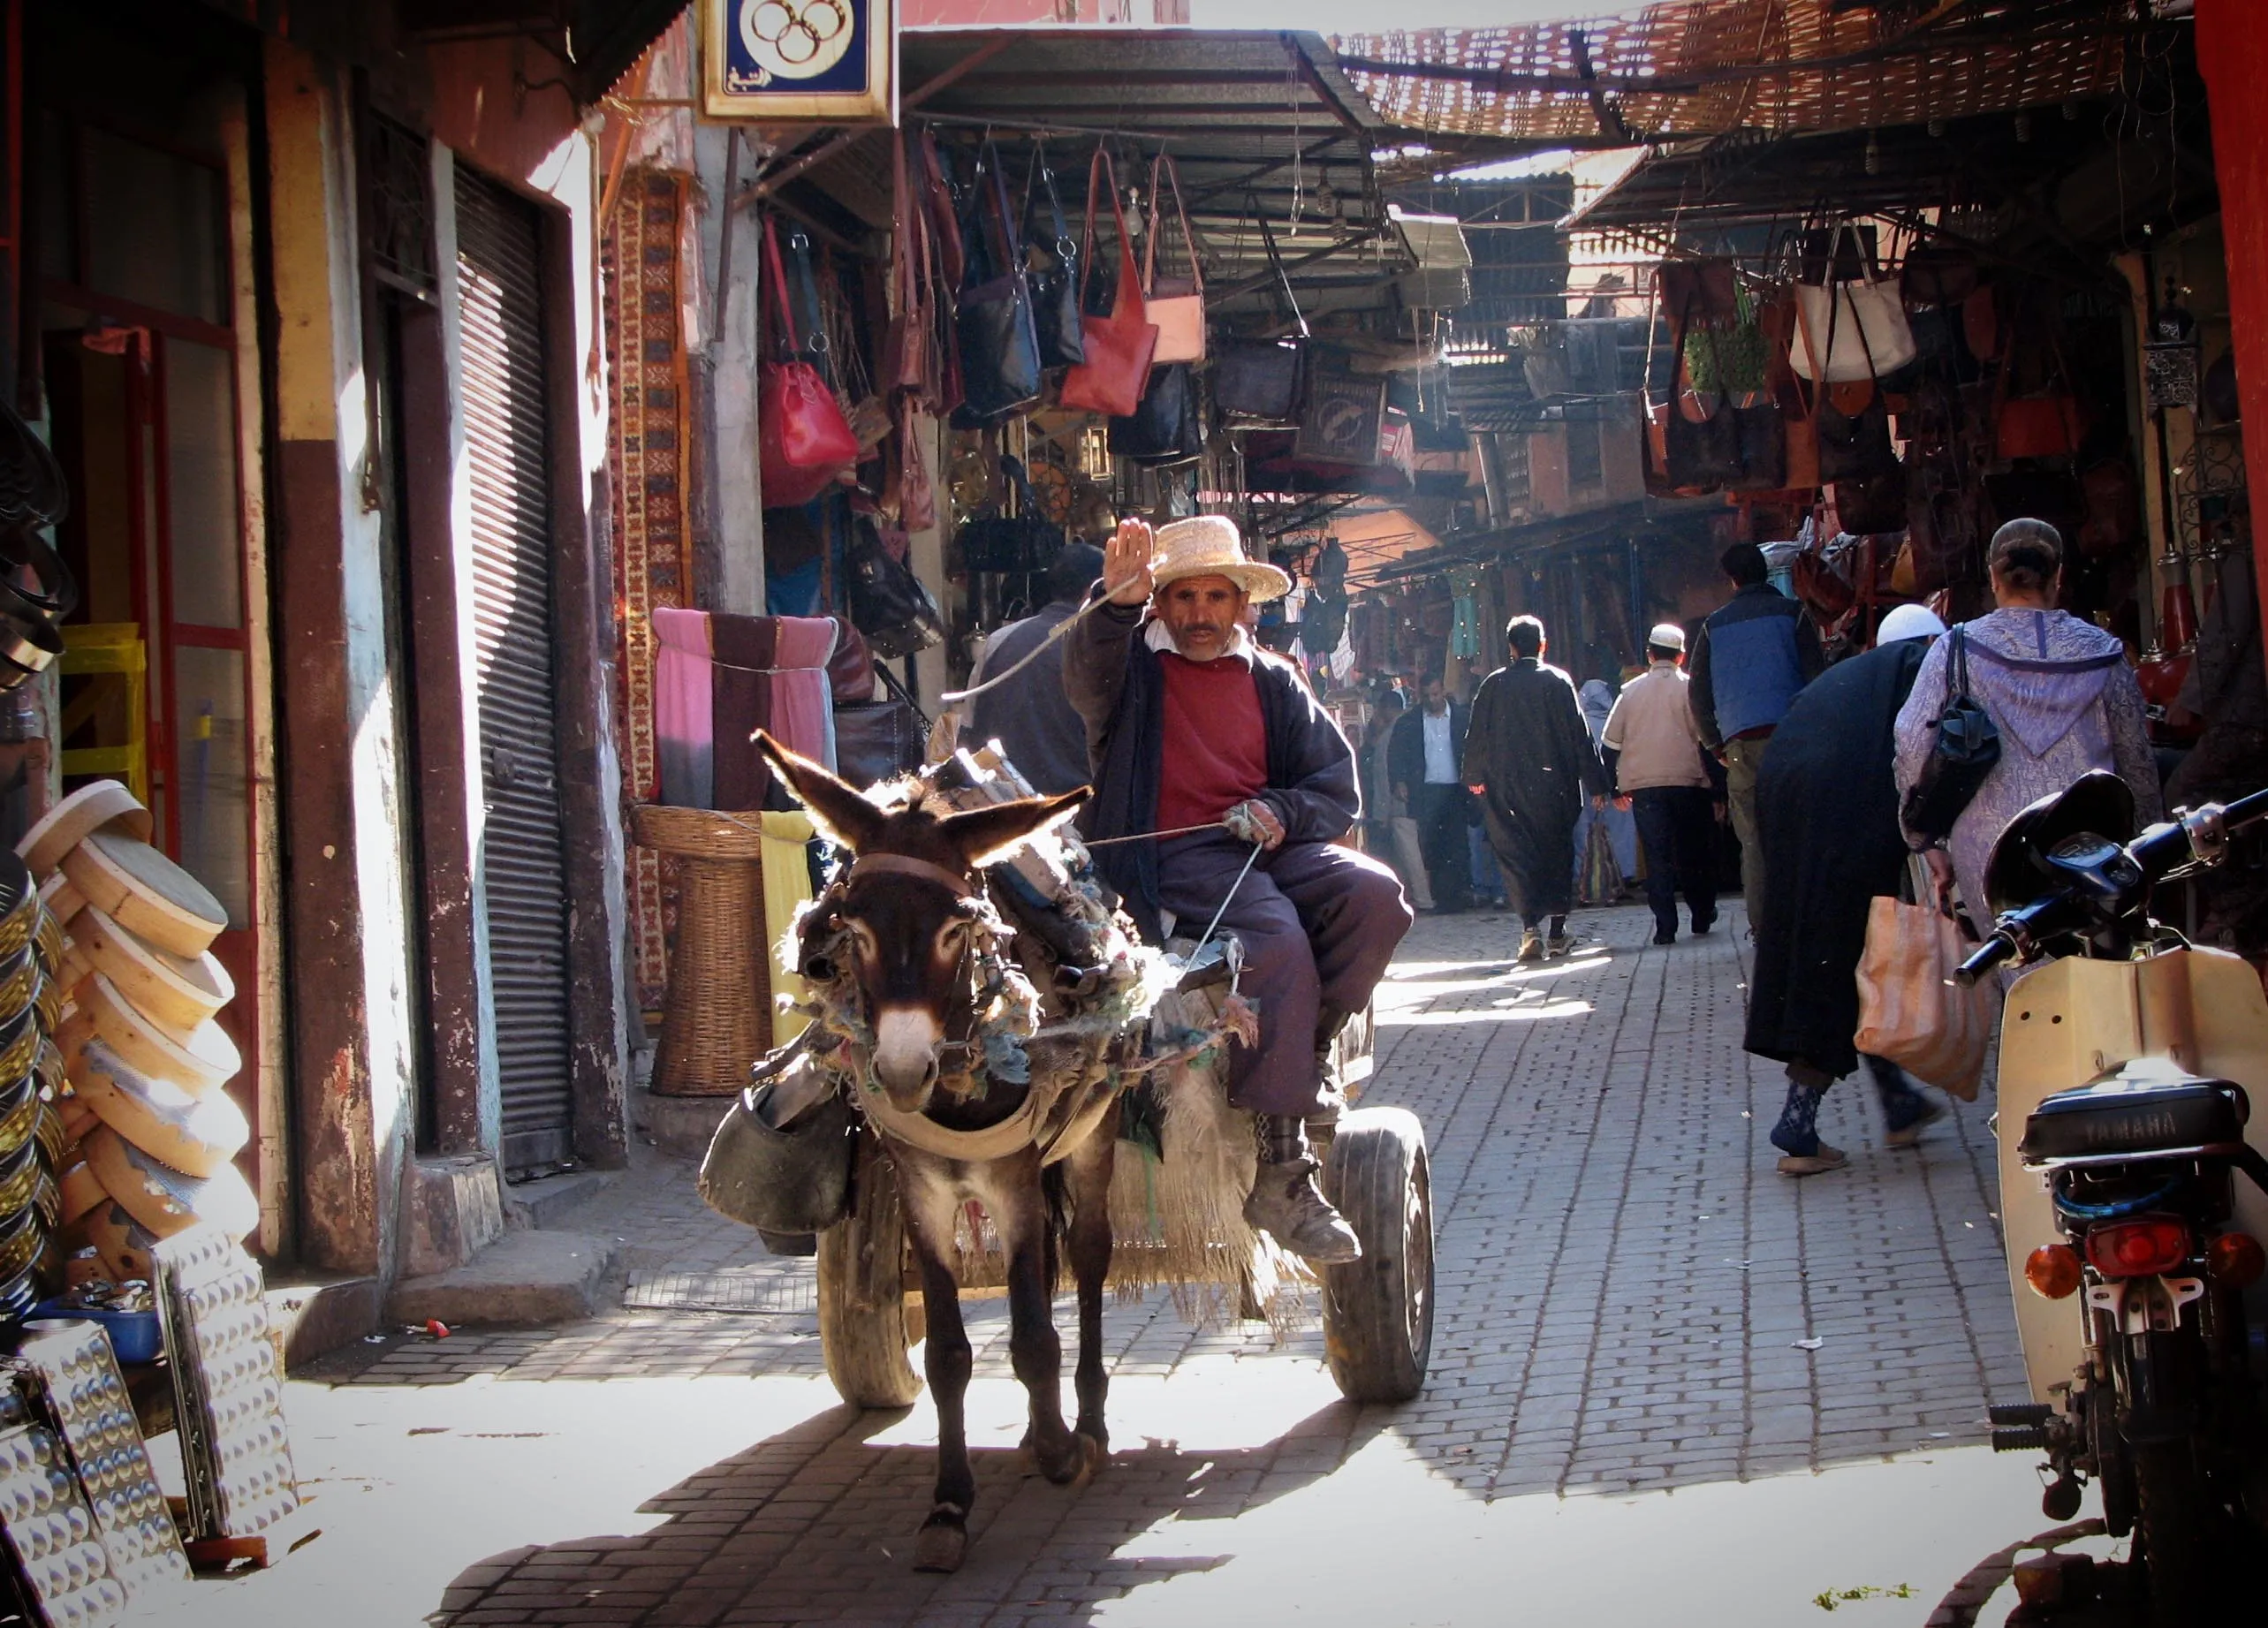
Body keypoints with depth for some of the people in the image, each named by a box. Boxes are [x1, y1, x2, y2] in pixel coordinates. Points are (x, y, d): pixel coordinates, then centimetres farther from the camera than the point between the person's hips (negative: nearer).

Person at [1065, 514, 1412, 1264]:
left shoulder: (1272, 681, 20)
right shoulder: (1133, 665, 9)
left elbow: (1338, 789, 15)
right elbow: (1087, 675, -18)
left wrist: (1281, 813, -8)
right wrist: (1118, 603, -39)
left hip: (1271, 846, 5)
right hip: (1168, 859, -5)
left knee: (1372, 893, -26)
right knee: (1277, 941, -32)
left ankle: (1304, 1059, -12)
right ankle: (1280, 1180, -32)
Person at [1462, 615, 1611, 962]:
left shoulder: (1494, 685, 0)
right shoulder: (1559, 682, -4)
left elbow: (1477, 736, 6)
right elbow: (1580, 735, -4)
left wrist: (1475, 776, 21)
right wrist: (1595, 782, 1)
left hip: (1508, 788, 0)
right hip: (1556, 786, 0)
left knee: (1518, 855, -1)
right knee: (1558, 855, 12)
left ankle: (1531, 927, -20)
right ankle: (1557, 932, 14)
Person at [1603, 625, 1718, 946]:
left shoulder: (1631, 691, 7)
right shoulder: (1691, 688, 0)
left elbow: (1611, 742, 8)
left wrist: (1615, 786, 15)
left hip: (1643, 786, 1)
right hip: (1688, 783, -1)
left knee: (1656, 856, 2)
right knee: (1692, 852, 11)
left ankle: (1665, 926, -3)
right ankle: (1702, 916, 16)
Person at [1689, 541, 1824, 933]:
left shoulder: (1714, 625, 12)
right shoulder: (1791, 613, 5)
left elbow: (1698, 692, 12)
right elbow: (1815, 676, 1)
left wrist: (1715, 744, 18)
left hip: (1741, 741, 2)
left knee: (1754, 837, 3)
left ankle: (1762, 926, 0)